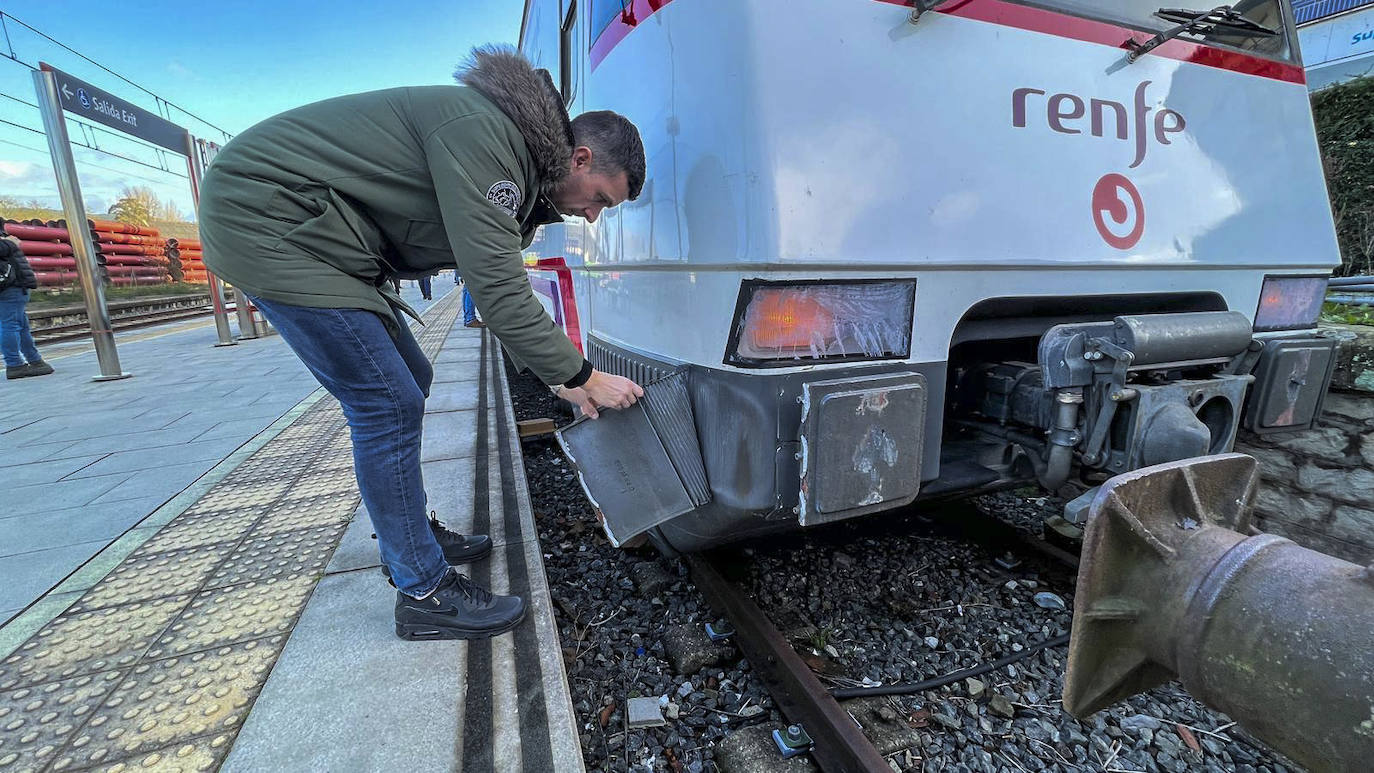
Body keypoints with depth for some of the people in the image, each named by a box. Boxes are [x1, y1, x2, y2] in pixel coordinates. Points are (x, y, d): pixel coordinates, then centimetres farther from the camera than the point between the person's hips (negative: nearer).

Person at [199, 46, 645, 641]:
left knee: (408, 383, 12)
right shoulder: (485, 132, -23)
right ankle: (423, 595, 0)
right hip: (265, 217, -10)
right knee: (389, 405, -13)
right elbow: (497, 289, -29)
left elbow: (502, 285, 12)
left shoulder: (518, 164, 8)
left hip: (315, 232, 10)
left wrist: (559, 376, 8)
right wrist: (583, 376, -19)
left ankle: (410, 535, 27)